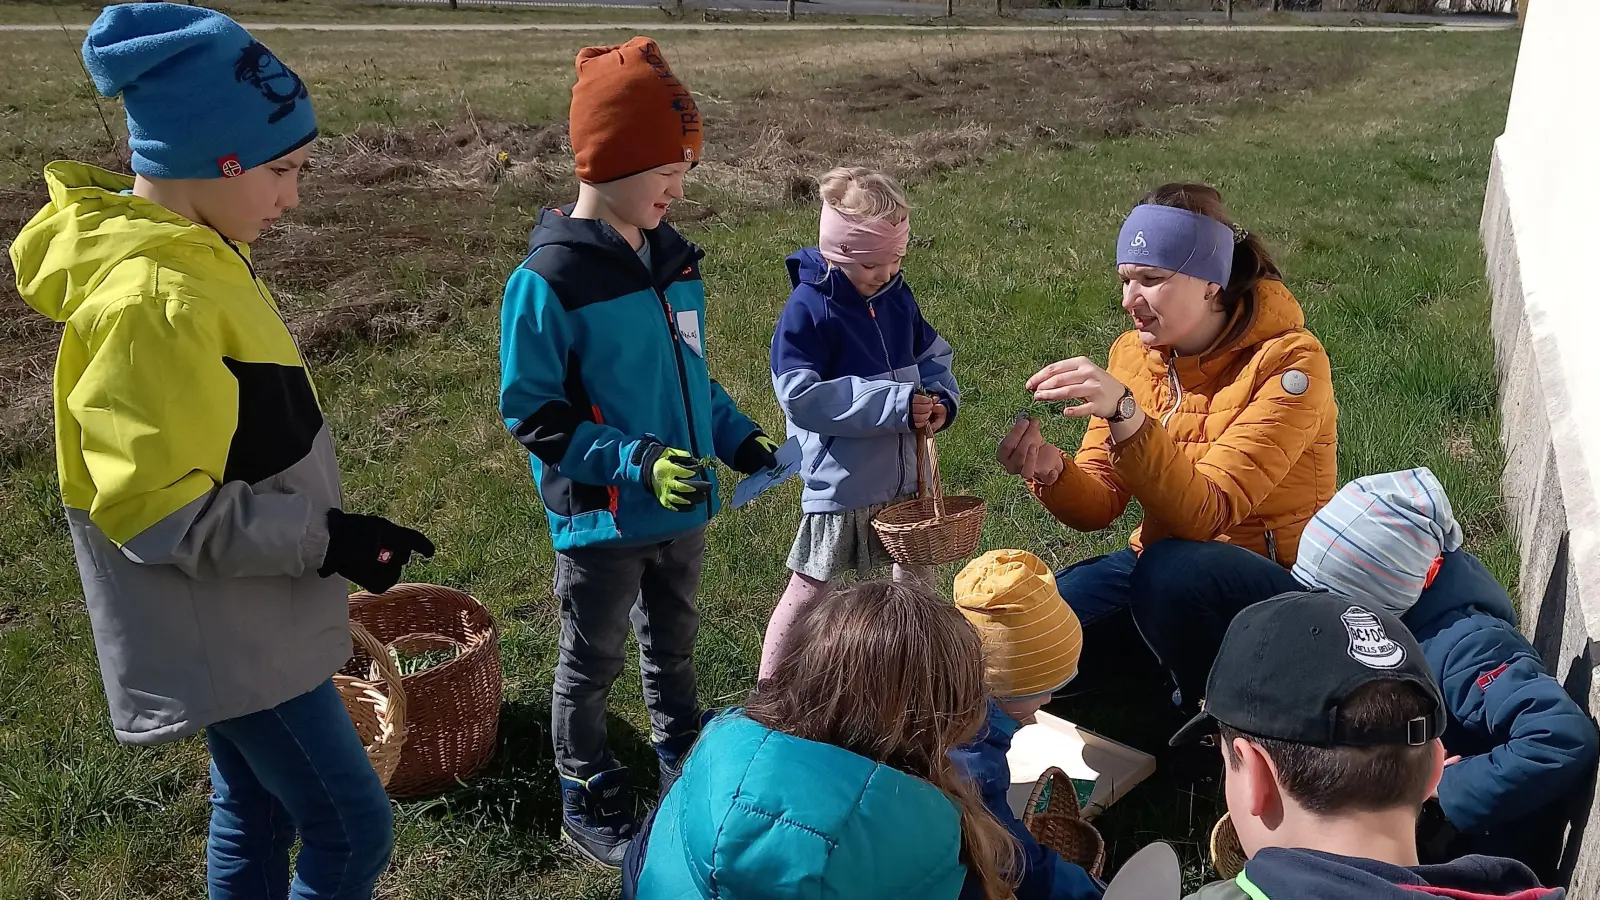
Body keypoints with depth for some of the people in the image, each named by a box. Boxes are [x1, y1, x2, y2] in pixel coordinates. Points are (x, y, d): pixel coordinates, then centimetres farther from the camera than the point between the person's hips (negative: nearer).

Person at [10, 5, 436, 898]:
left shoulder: (190, 256, 4)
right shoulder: (152, 302, -27)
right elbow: (159, 512, -26)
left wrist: (318, 535, 19)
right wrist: (325, 540, -23)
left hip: (240, 622, 9)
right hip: (227, 638, -9)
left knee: (256, 813, 22)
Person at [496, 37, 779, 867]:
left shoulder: (672, 259, 1)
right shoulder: (548, 281, -20)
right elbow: (531, 414, -19)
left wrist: (735, 435, 1)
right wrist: (635, 462, -27)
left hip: (682, 511, 6)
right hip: (602, 522, -6)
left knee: (673, 642, 24)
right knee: (592, 666, 13)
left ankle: (685, 767, 44)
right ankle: (589, 805, 33)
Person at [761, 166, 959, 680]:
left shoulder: (897, 297, 2)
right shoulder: (808, 309, -19)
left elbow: (933, 355, 15)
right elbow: (800, 396, -26)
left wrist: (940, 399, -9)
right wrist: (896, 404, -26)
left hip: (902, 477, 7)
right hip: (841, 483, -7)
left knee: (912, 581, 21)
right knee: (811, 590, 5)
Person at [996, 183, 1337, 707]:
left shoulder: (1287, 361, -17)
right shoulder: (1133, 353, 1)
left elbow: (1207, 512, -27)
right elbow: (1100, 505, -2)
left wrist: (1126, 415, -39)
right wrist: (1050, 470, -24)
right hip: (1161, 562, 5)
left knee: (1168, 567, -35)